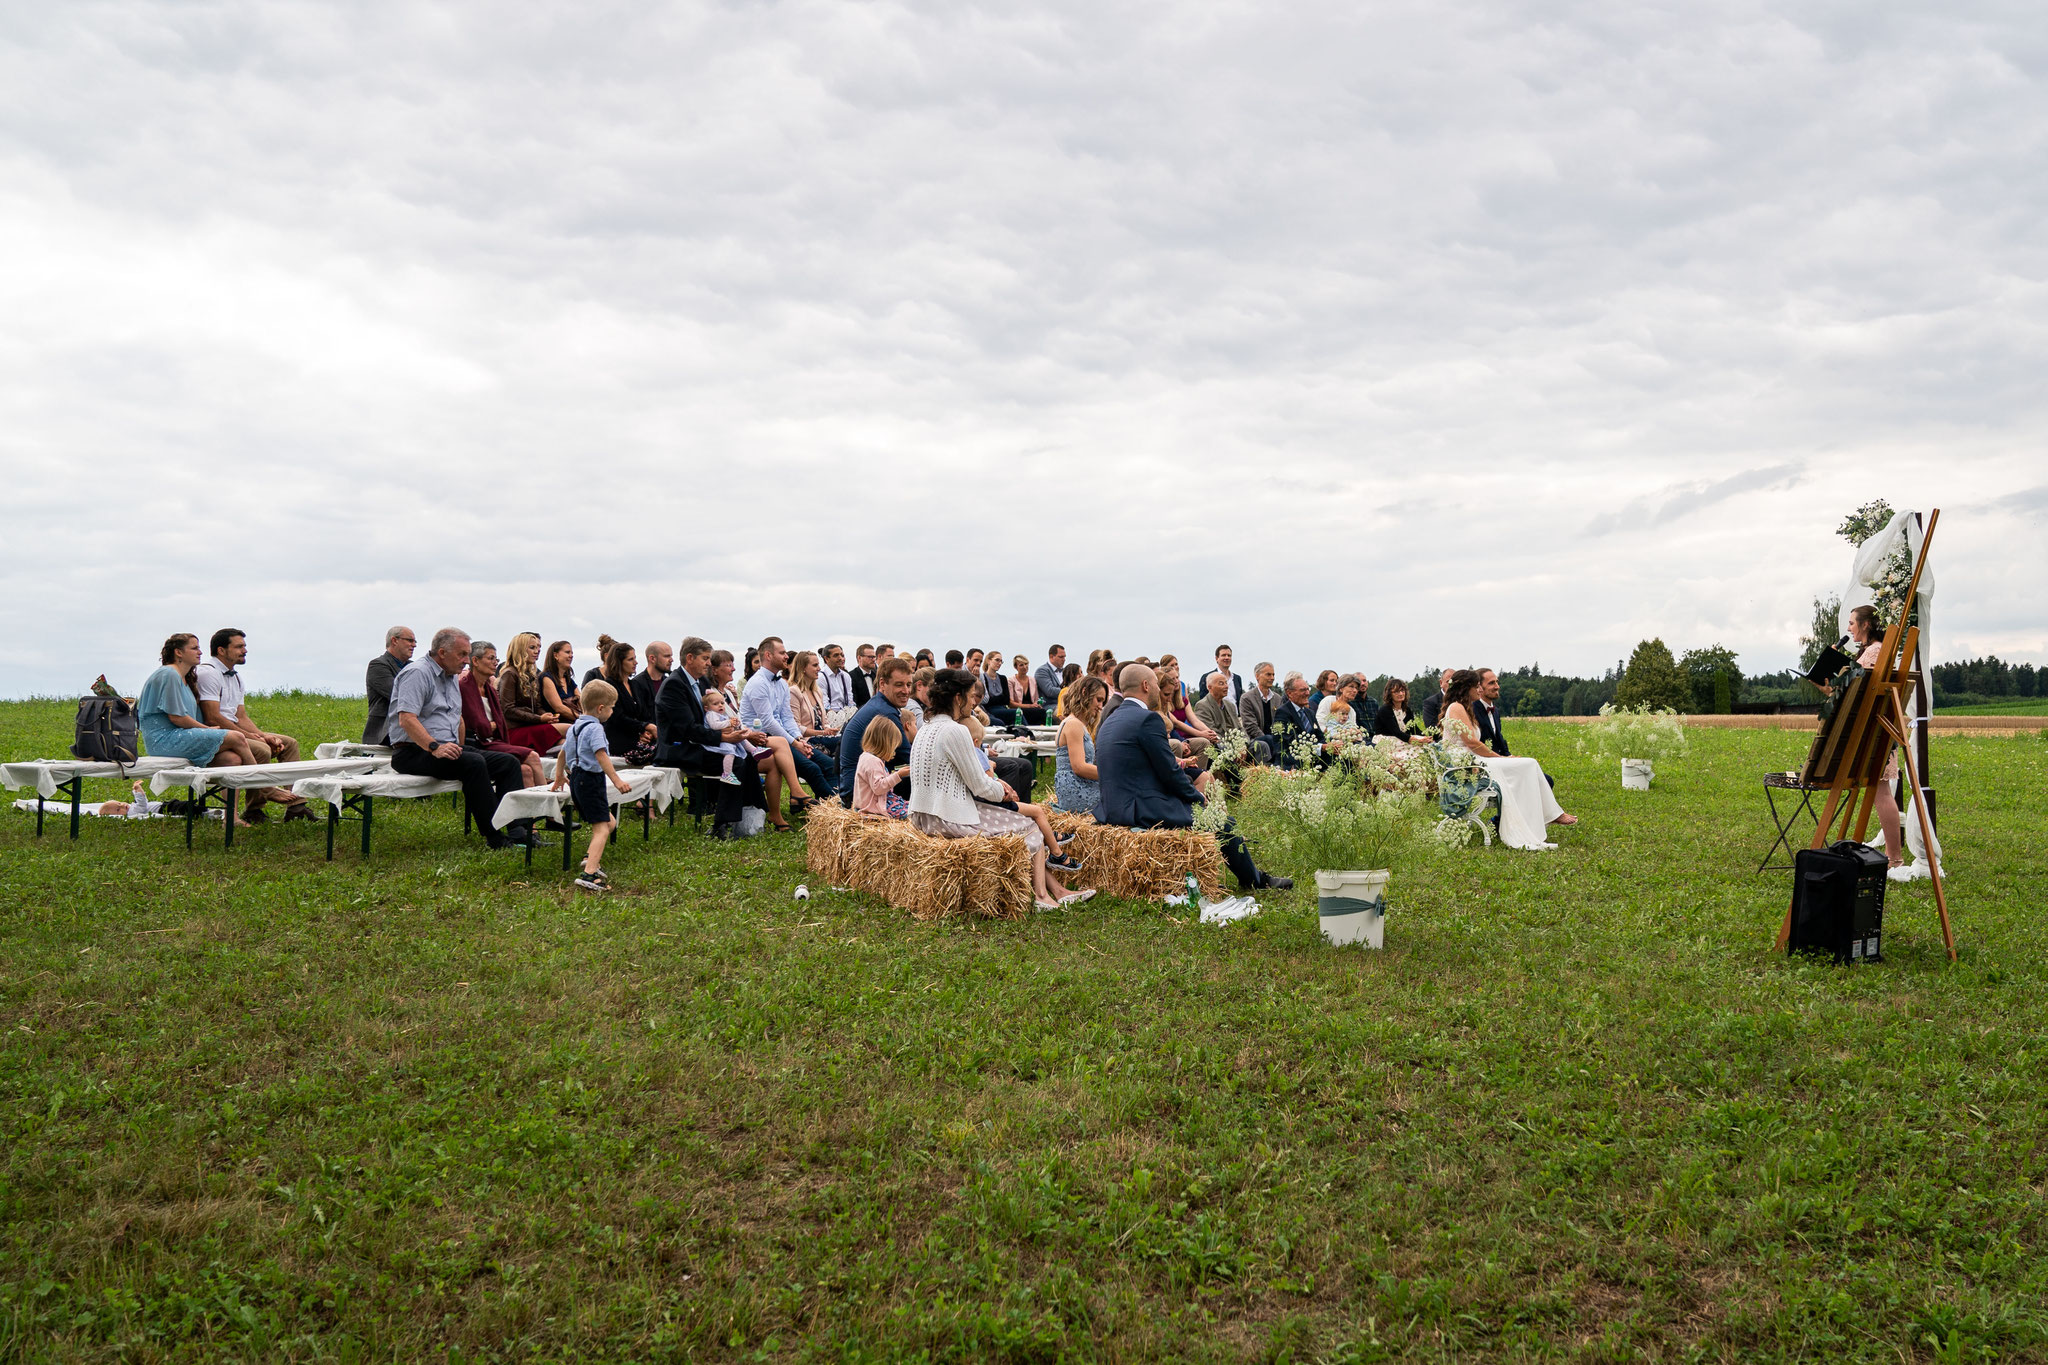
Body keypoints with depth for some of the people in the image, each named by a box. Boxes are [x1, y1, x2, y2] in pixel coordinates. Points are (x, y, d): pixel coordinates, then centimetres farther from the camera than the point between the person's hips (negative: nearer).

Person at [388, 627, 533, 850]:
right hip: (414, 752, -10)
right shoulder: (417, 673, -10)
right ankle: (494, 837, -30)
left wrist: (459, 747, 20)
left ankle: (519, 830, -16)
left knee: (509, 762, -5)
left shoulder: (451, 678, 21)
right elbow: (406, 719, -22)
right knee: (474, 762, -34)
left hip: (446, 748, 10)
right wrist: (434, 748, -30)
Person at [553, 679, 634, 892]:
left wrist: (559, 776, 41)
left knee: (610, 821, 21)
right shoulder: (595, 728, -14)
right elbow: (601, 756, -27)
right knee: (602, 827, -14)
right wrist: (616, 780, -32)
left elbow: (563, 753, 27)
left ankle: (591, 858, 15)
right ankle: (589, 875, -25)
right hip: (591, 779, -10)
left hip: (576, 777, 10)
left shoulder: (575, 727, 15)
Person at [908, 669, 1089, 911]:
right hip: (948, 820, -10)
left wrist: (996, 784, 13)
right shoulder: (955, 731, -18)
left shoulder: (928, 728, 13)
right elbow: (980, 786, -15)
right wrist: (1003, 792, 7)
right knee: (1028, 828, 6)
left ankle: (1057, 890, 16)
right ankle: (1041, 895, 10)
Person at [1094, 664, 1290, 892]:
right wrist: (1199, 798, 3)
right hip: (1146, 812, -10)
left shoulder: (1108, 720, 13)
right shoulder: (1147, 719, -16)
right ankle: (1255, 880, 23)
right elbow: (1170, 773, -14)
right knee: (1225, 824, 2)